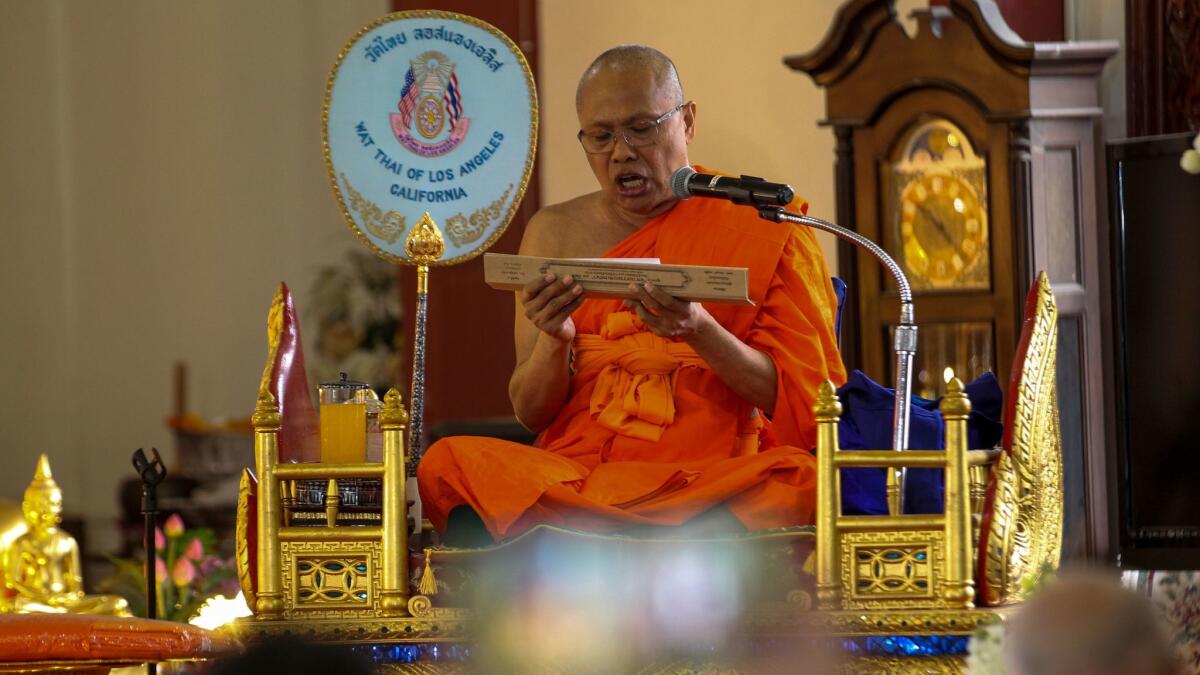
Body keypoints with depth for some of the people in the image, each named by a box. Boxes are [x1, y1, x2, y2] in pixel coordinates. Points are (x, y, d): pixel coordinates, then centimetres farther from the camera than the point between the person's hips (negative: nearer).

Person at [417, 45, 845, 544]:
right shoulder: (555, 232, 14)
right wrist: (555, 340, -13)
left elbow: (794, 395, 0)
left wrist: (699, 331, -18)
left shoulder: (762, 227, 7)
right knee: (449, 463, -29)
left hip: (711, 476, -1)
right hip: (578, 463, 1)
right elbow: (530, 412, 10)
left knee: (795, 480, -37)